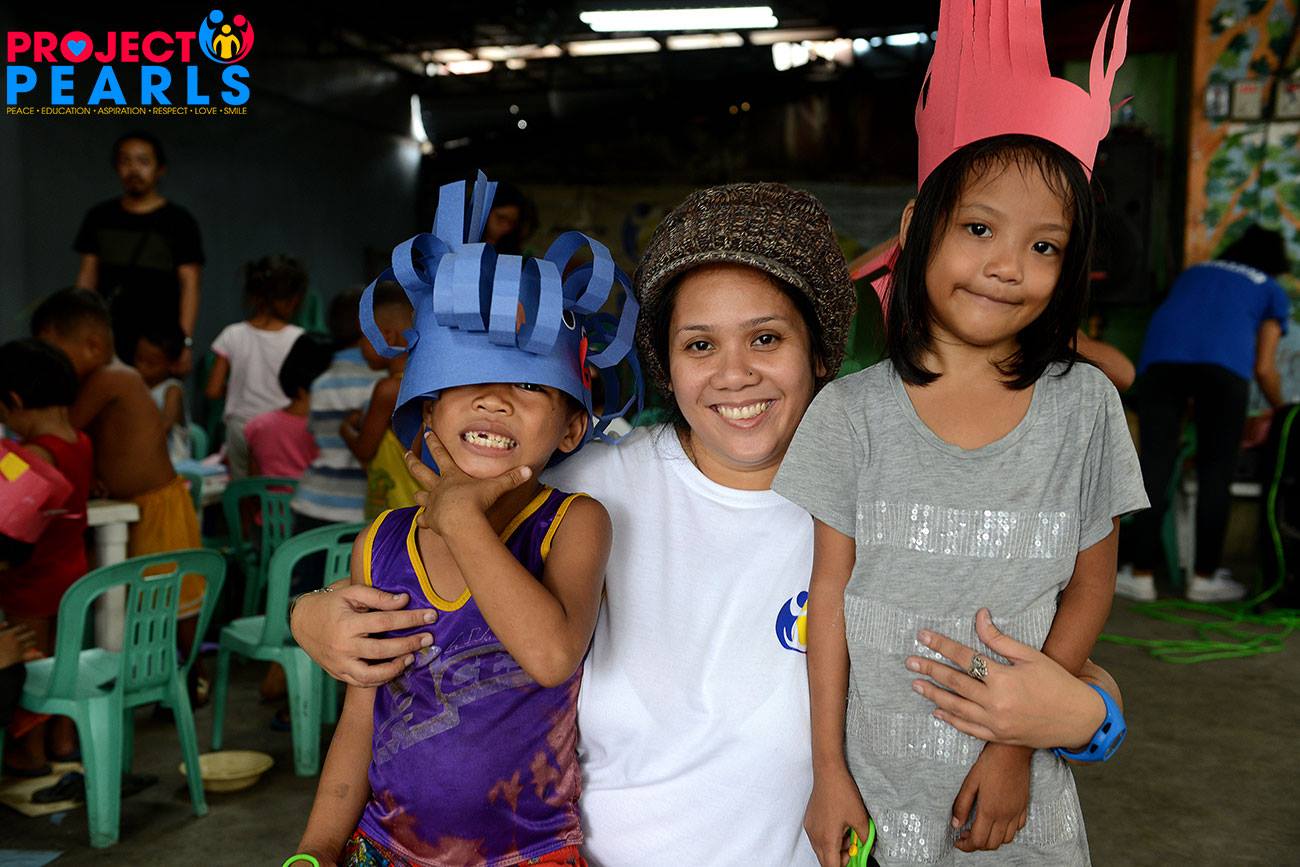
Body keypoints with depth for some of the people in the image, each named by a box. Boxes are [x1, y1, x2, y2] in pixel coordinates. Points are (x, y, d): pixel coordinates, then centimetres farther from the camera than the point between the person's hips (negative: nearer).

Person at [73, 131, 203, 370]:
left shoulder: (178, 222, 1)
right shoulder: (99, 217, 11)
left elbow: (189, 285, -3)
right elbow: (87, 277, 14)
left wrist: (184, 342, -12)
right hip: (106, 341, 3)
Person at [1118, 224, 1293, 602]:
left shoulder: (1194, 272, 37)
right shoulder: (1272, 291, 27)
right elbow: (1264, 368, 20)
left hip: (1161, 357, 2)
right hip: (1224, 362, -2)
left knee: (1155, 467, 2)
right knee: (1216, 472, 7)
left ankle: (1141, 575, 3)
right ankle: (1205, 576, 12)